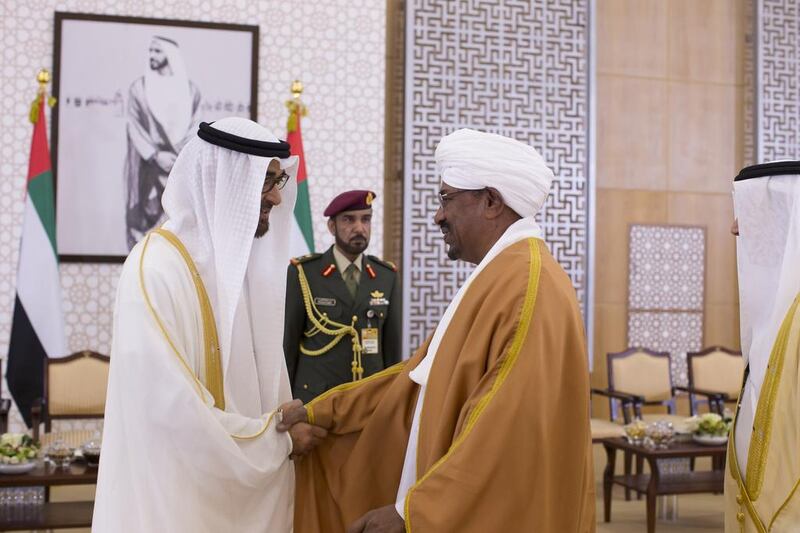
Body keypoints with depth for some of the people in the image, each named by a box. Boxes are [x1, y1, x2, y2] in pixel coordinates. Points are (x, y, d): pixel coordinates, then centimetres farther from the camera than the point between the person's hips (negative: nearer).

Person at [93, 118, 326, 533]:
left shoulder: (243, 256, 5)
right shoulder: (156, 270, -20)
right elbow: (173, 408, -23)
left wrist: (285, 421, -4)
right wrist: (279, 439, -15)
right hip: (187, 490, -7)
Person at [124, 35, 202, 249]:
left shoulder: (190, 89, 7)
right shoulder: (139, 87, 3)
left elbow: (194, 126, 5)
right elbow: (134, 127, -1)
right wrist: (155, 155, -13)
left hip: (180, 165, 1)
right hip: (147, 164, -1)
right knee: (146, 213, -3)